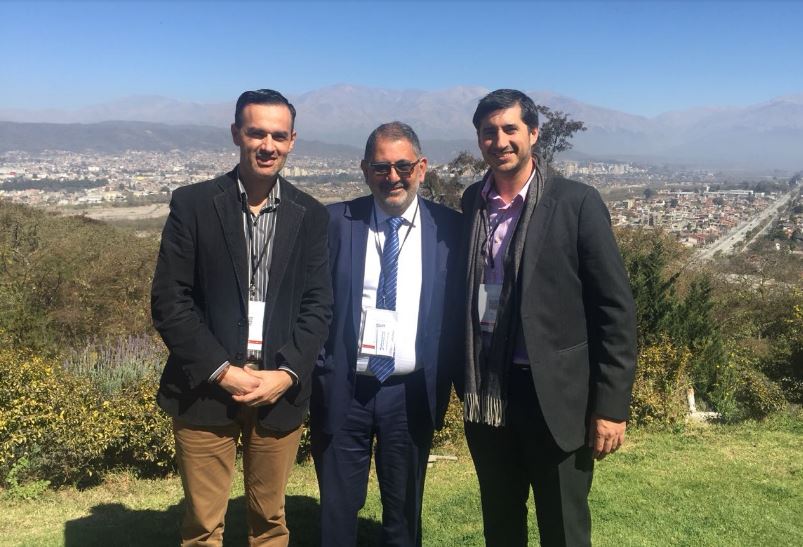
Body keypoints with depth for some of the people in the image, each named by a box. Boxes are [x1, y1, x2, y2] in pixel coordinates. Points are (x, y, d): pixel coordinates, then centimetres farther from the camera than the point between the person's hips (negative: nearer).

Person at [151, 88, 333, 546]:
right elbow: (169, 300, -5)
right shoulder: (193, 204, -2)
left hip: (281, 390, 2)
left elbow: (319, 305, 2)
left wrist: (286, 374, -10)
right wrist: (222, 371, -12)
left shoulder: (311, 216, 4)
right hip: (206, 389, -1)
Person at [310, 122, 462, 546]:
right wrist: (318, 371, -5)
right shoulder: (335, 222, -2)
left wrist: (454, 379, -1)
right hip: (342, 390, 0)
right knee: (337, 512, 14)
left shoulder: (449, 227, -1)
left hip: (412, 394, 0)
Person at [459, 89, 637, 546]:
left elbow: (616, 308, -10)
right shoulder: (472, 202, 5)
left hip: (555, 393, -4)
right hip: (486, 392, 4)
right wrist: (463, 379, 9)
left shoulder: (576, 203, -9)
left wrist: (611, 405, -12)